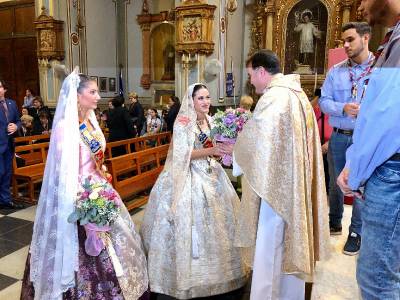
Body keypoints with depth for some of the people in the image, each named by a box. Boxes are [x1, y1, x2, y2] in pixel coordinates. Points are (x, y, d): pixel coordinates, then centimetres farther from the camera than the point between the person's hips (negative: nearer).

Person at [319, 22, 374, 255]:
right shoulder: (336, 71, 4)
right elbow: (324, 101, 0)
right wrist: (343, 108, -18)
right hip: (339, 137, 3)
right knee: (336, 182, 15)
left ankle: (356, 232, 24)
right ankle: (334, 224, 36)